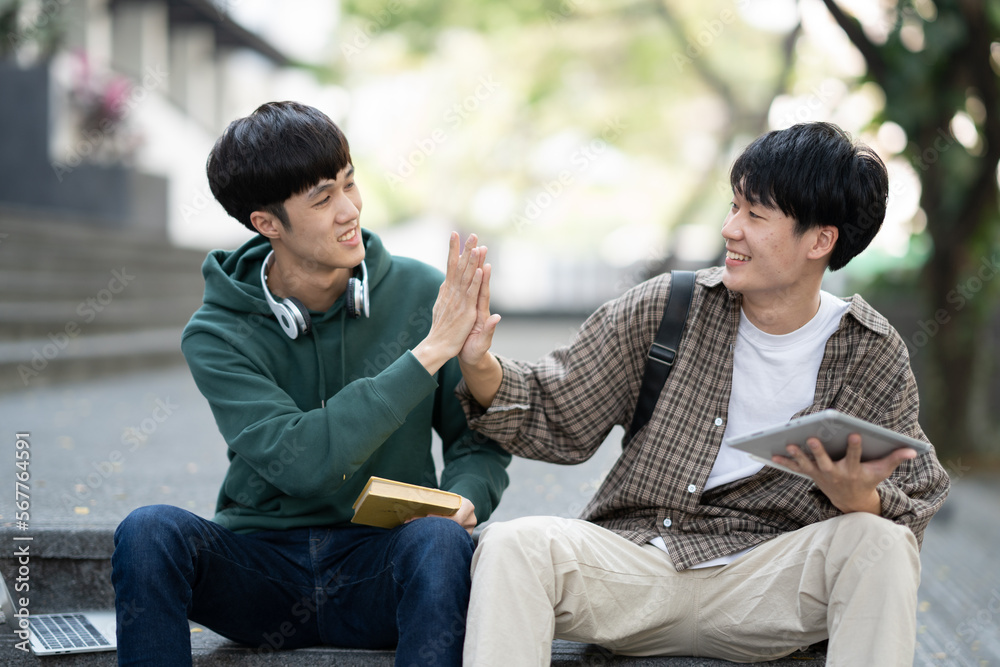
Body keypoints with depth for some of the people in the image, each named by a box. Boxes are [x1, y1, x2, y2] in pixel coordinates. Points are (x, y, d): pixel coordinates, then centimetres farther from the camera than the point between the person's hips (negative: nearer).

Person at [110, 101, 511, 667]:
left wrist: (464, 499, -14)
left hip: (383, 568, 1)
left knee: (441, 541, -33)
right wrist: (428, 353, -24)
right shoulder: (217, 336, -7)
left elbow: (481, 439, 9)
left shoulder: (418, 294, -1)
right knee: (151, 531, -28)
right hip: (262, 567, 0)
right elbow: (301, 461, -23)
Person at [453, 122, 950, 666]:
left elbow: (913, 511, 3)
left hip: (766, 585, 0)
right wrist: (480, 367, -13)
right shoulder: (662, 309, 1)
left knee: (877, 541, -29)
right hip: (633, 557, 0)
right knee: (512, 545, -27)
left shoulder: (872, 355, 2)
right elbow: (557, 419, 6)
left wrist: (855, 496, -21)